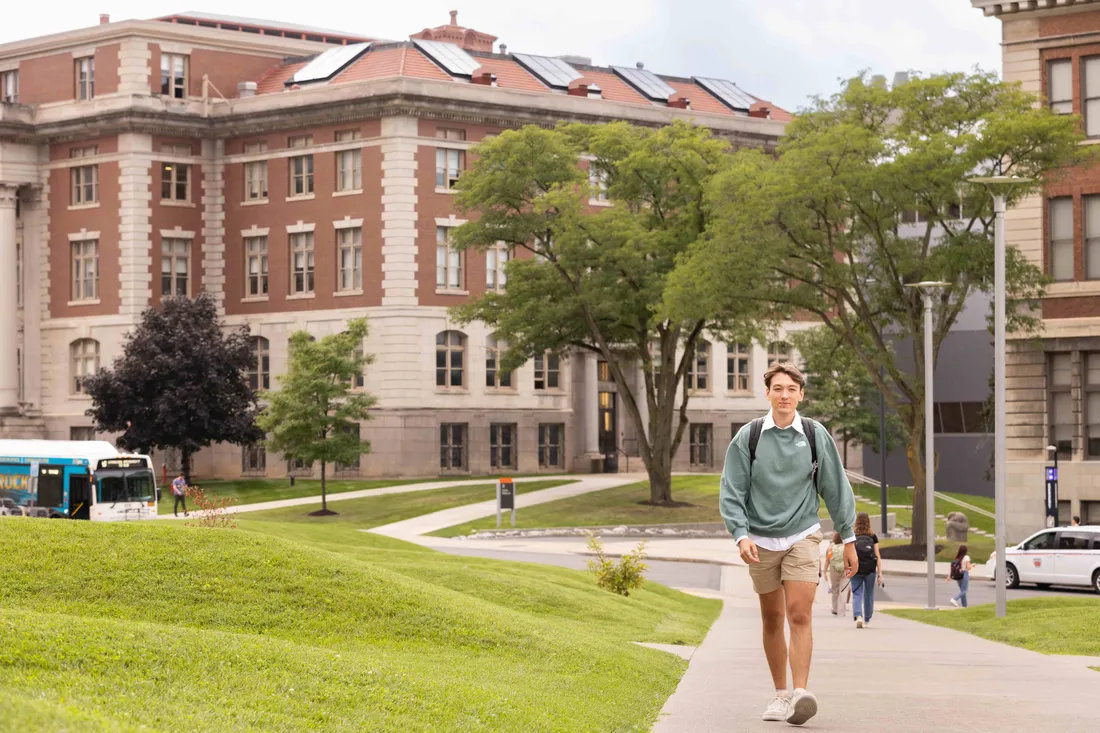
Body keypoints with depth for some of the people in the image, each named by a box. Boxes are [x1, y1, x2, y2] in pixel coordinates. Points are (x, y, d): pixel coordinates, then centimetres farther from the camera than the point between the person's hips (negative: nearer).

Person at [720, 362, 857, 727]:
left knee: (799, 615, -14)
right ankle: (780, 694, 19)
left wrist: (848, 539, 7)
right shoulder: (748, 437, -3)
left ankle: (801, 693, -20)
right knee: (772, 620, 8)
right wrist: (741, 535, -15)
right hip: (761, 541, 1)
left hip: (802, 536, -1)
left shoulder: (815, 435, 0)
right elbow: (731, 492, -2)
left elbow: (836, 488, 7)